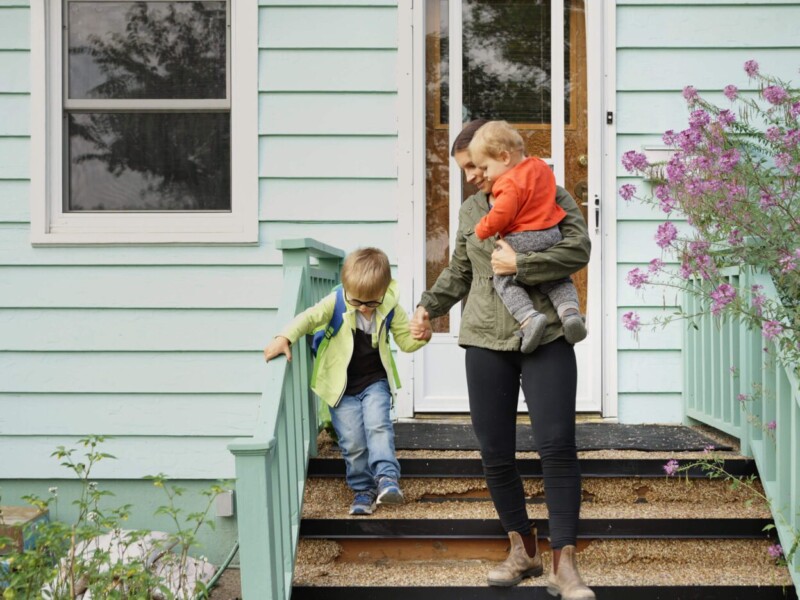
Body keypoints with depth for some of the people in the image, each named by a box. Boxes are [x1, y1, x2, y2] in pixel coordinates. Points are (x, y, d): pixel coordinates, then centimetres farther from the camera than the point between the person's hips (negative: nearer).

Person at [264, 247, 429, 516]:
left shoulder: (390, 309, -8)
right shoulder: (336, 303, -14)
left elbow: (405, 341, 1)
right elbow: (310, 318, -19)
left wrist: (420, 336, -21)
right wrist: (284, 337, -34)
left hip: (375, 382, 1)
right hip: (342, 387, -1)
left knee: (378, 425, -23)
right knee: (352, 443, -1)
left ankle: (387, 477, -21)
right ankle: (362, 490, 13)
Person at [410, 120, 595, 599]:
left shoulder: (549, 195, 2)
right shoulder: (470, 211, 16)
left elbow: (579, 248, -11)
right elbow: (459, 273, 25)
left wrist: (519, 265, -15)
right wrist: (429, 306, 10)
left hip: (546, 338, -4)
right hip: (486, 342, 5)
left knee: (558, 444, -12)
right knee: (495, 452, 3)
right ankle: (523, 550, 19)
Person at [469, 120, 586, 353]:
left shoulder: (510, 183, -17)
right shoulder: (541, 167, 11)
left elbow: (501, 215, -21)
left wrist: (481, 230, -2)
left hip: (521, 241, -7)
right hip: (551, 236, 8)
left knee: (504, 280, 6)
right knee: (558, 280, 21)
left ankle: (528, 317, -17)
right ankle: (569, 310, -7)